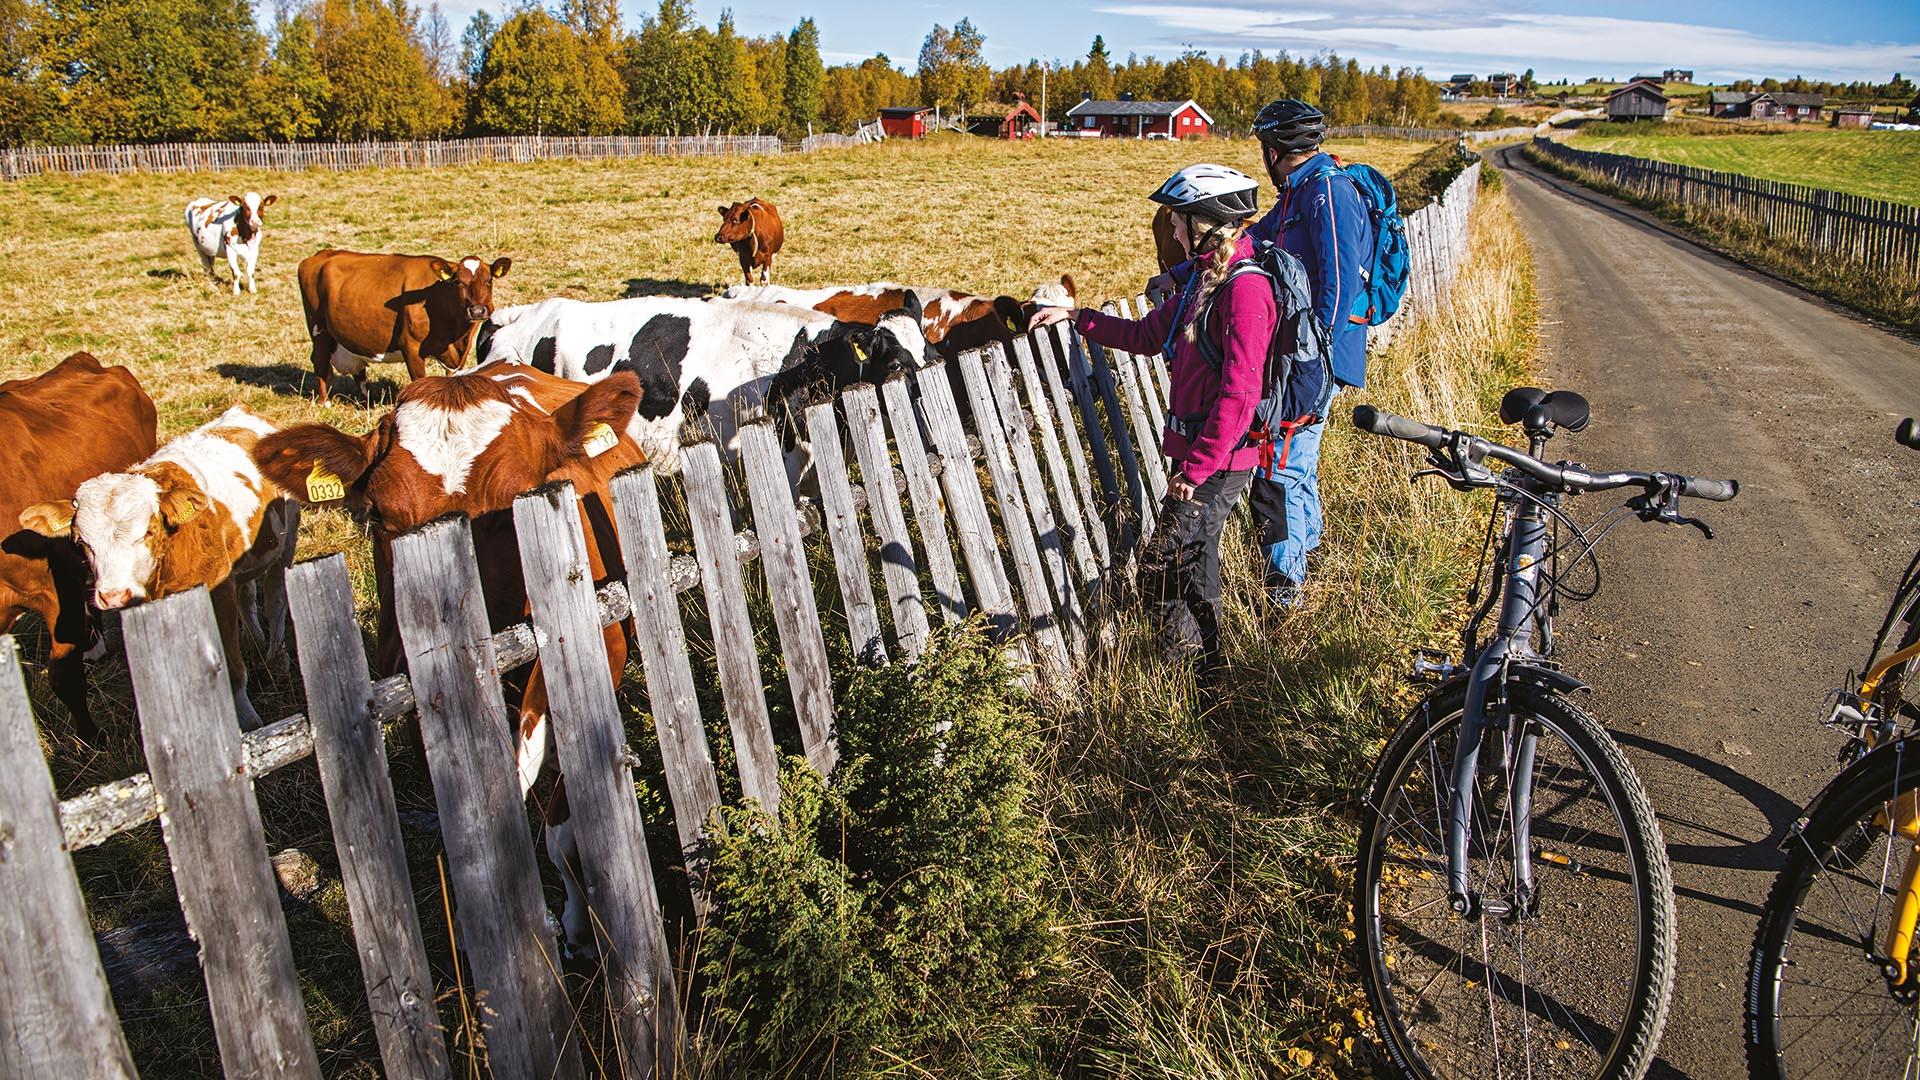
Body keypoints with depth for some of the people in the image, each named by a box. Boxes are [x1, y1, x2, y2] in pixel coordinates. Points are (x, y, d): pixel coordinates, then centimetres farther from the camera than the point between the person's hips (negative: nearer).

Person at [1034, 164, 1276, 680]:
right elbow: (1148, 334, 20)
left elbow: (1239, 393, -25)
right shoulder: (1207, 277, 10)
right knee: (1192, 562, 19)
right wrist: (1076, 317, 19)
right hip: (1197, 451, 10)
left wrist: (1196, 467, -23)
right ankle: (1207, 669, 34)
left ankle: (1197, 676, 7)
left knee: (1162, 568, -6)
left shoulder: (1244, 289, -21)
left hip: (1220, 461, -10)